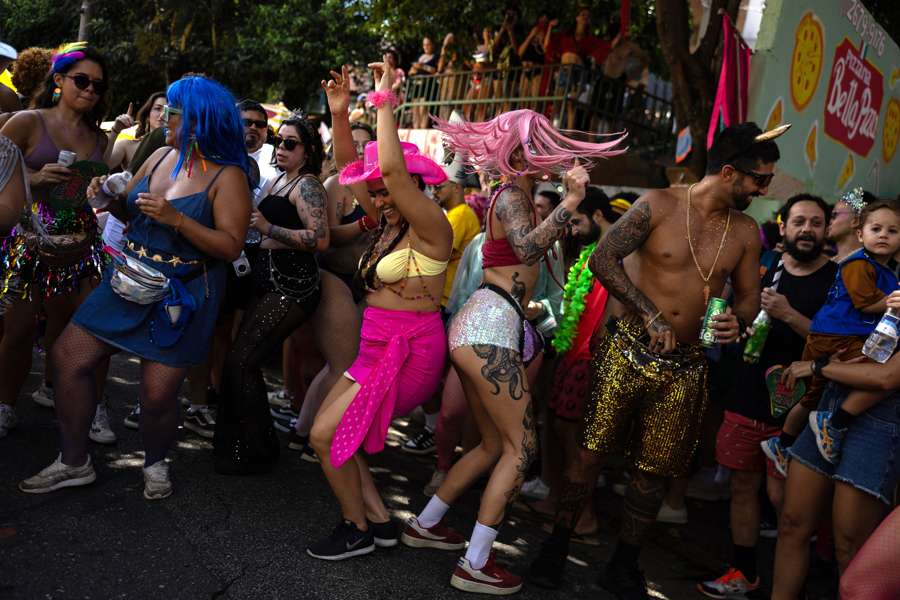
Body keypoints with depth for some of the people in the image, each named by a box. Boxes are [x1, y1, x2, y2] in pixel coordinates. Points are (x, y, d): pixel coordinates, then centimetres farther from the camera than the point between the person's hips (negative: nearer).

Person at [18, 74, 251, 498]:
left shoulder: (228, 176, -12)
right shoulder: (160, 156, 7)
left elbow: (231, 246, -19)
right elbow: (130, 212, 15)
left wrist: (175, 218, -26)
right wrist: (109, 197, -6)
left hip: (181, 297, -6)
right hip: (129, 283, 6)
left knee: (158, 394, -3)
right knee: (68, 357, 3)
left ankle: (155, 463, 29)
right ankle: (73, 462, 20)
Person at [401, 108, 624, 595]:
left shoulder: (515, 195, 20)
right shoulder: (512, 196, -9)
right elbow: (527, 248, -27)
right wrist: (569, 202, -30)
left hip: (480, 326, 10)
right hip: (490, 324, -10)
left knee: (495, 444, 17)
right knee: (521, 446, -4)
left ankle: (424, 525, 27)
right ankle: (475, 565, -1)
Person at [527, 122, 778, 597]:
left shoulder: (745, 232, 8)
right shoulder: (659, 205, -6)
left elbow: (749, 297, 15)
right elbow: (603, 259, -13)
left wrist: (737, 320, -10)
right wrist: (650, 314, -19)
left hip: (684, 364, 4)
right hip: (628, 348, -4)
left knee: (655, 468, 9)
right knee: (593, 449, -1)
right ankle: (556, 547, 18)